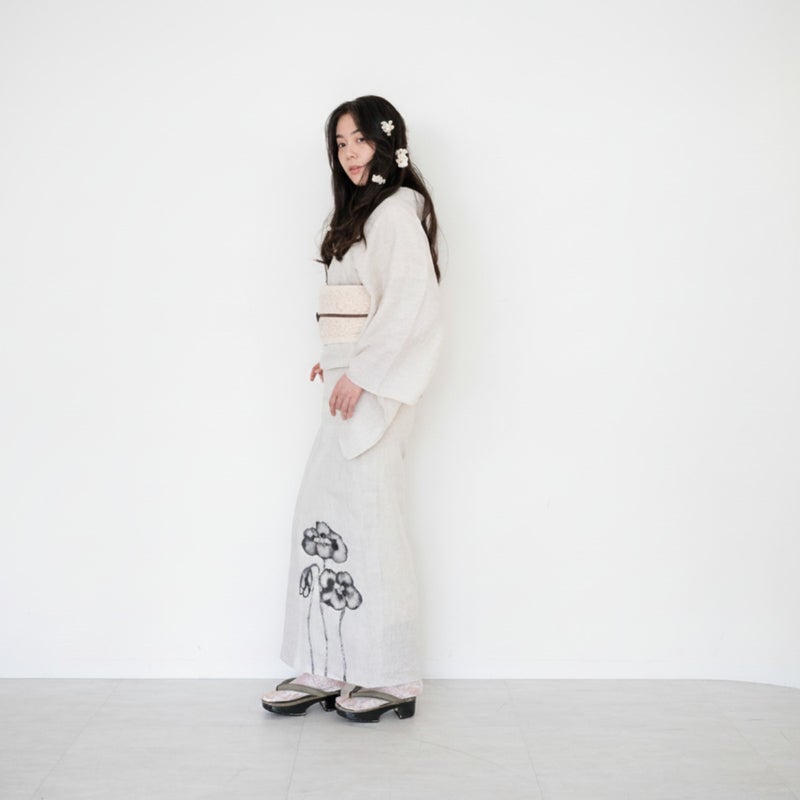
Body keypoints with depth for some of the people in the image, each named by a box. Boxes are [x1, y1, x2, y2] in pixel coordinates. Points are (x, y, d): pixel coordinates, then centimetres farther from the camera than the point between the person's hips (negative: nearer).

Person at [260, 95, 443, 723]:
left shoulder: (396, 209, -9)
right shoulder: (362, 212, 21)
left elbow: (410, 295, -21)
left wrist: (361, 371, -21)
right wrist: (337, 360, 13)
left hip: (374, 385, -10)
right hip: (351, 381, 10)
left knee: (367, 518, -7)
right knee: (323, 512, 7)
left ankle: (394, 678, 4)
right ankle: (329, 669, 13)